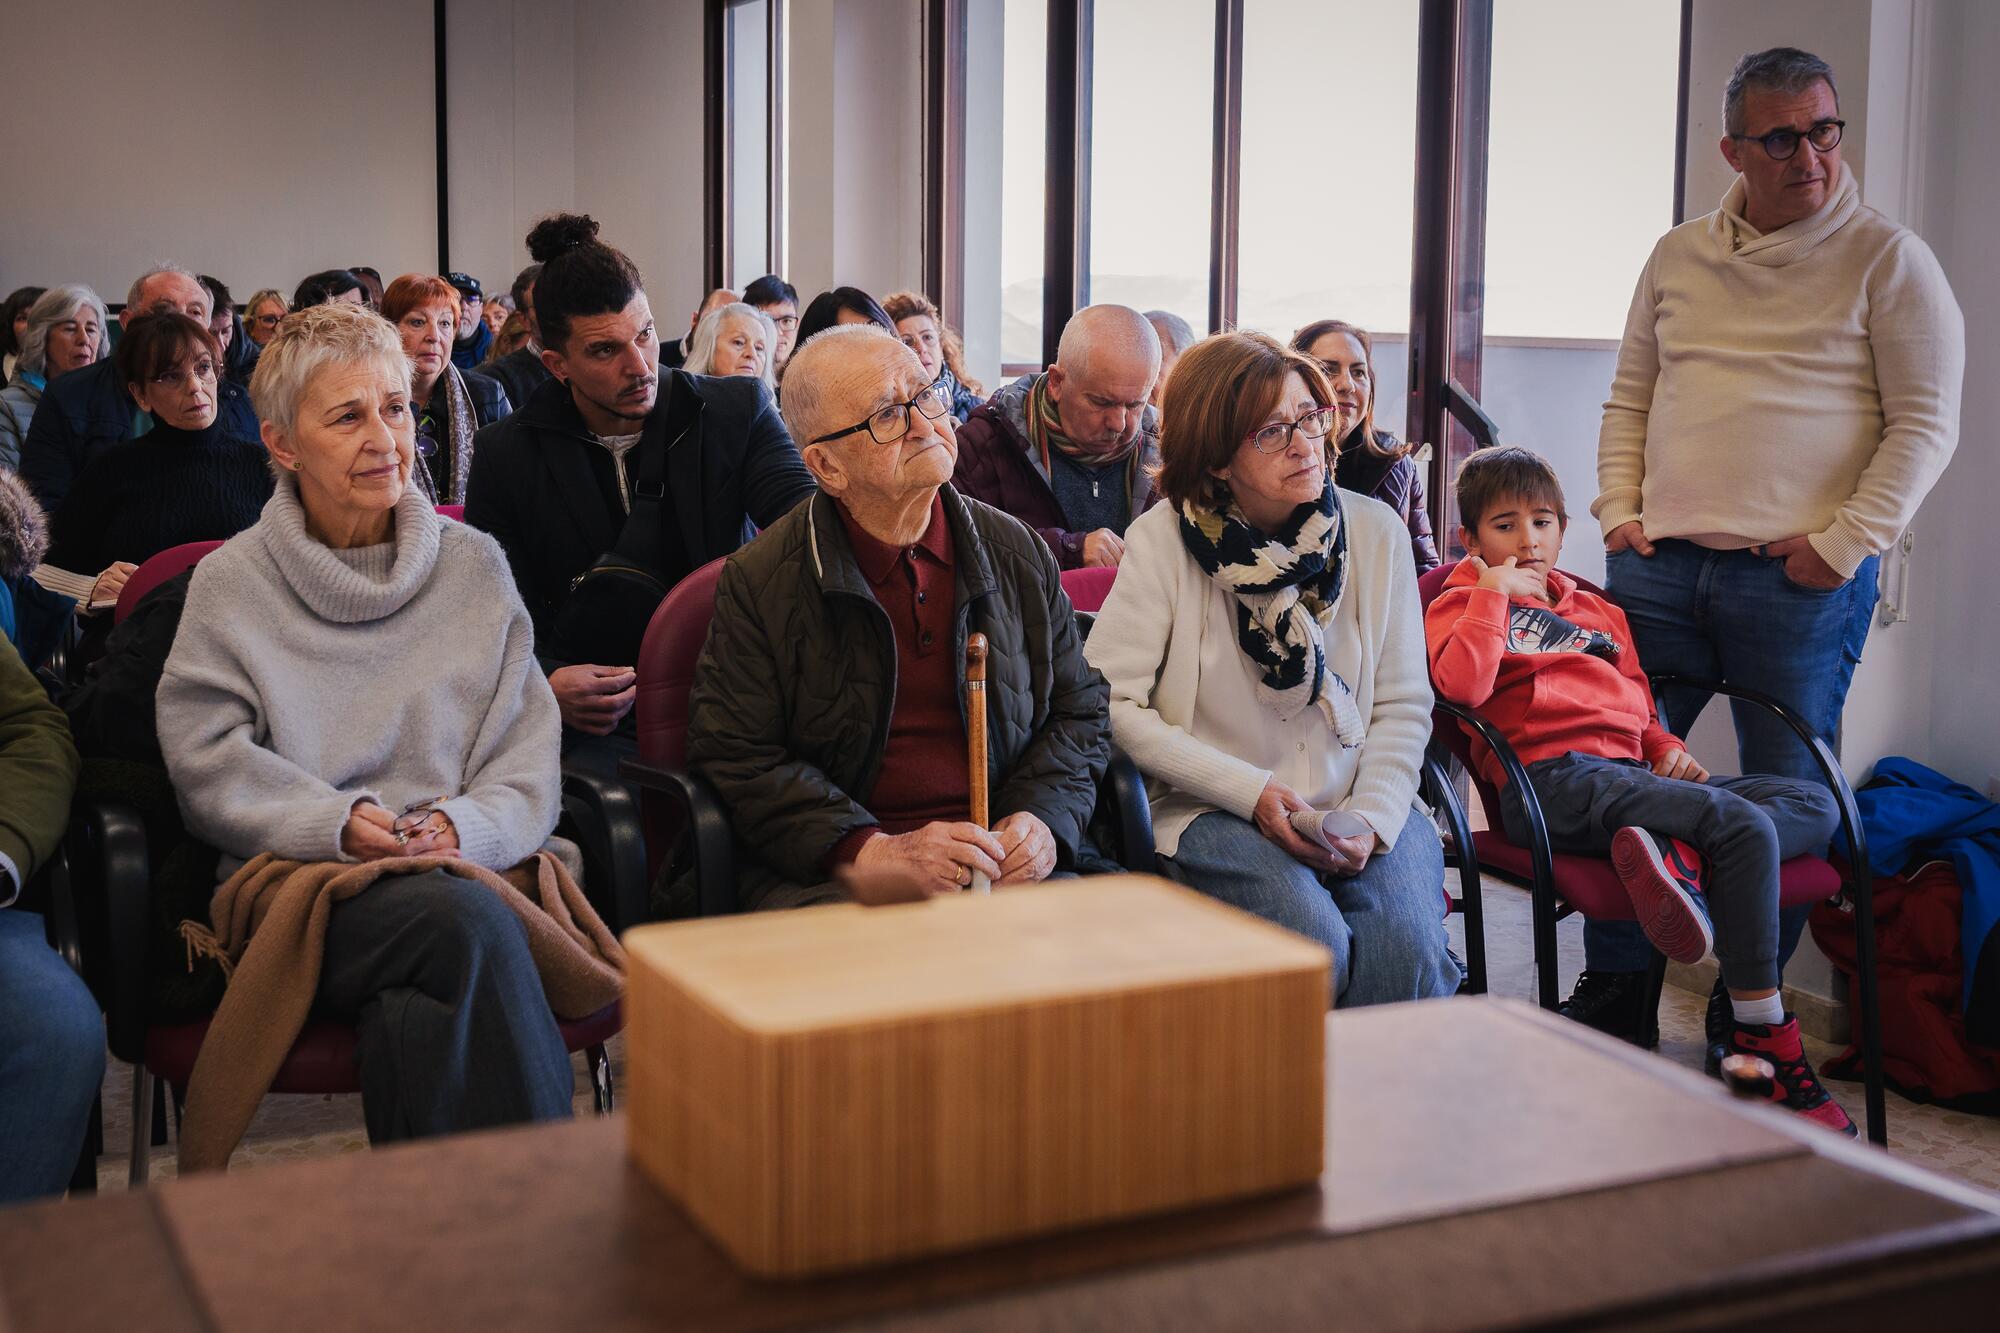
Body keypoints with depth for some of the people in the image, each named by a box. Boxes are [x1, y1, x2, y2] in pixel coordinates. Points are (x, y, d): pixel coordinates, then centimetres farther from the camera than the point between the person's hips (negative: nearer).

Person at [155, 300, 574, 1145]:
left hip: (464, 872, 2)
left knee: (422, 1017, -36)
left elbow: (528, 760, 9)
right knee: (466, 921, -34)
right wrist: (337, 823, -14)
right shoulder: (231, 583, 10)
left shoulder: (475, 566, 15)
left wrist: (463, 826, -12)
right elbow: (209, 765, 2)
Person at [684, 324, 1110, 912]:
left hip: (1012, 865, 5)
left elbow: (1078, 713, 18)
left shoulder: (1017, 553, 12)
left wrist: (1043, 819, -3)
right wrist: (877, 852, -16)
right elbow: (736, 759, -4)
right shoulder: (760, 581, 0)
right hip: (830, 877, -4)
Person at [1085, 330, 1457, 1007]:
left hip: (1361, 804, 3)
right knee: (1313, 943, -29)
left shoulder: (1375, 531, 4)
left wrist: (1372, 818, -11)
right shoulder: (1165, 538, -5)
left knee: (1405, 946, -26)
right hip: (1217, 811, -2)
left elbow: (1403, 705, 7)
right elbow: (1110, 704, -9)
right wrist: (1251, 793, -13)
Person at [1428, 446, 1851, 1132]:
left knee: (1816, 803, -7)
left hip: (1628, 772, 8)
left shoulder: (1598, 611, 31)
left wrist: (1668, 747, 14)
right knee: (1744, 825, -26)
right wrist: (1495, 591, -7)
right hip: (1552, 779, -7)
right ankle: (1765, 1043, -22)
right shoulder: (1463, 602, 10)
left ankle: (1681, 857, -32)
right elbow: (1463, 685, -11)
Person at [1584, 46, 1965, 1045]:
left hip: (1801, 581, -4)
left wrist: (1846, 543, -12)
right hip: (1658, 566, 4)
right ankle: (1613, 1000, 19)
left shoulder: (1887, 258, 0)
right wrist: (1618, 508, 5)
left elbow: (1926, 422, -3)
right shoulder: (1679, 257, 13)